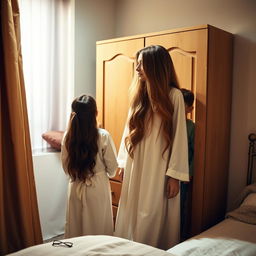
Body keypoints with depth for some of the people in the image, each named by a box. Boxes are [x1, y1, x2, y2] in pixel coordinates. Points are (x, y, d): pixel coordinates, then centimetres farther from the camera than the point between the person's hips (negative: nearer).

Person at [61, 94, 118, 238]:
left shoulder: (68, 136, -7)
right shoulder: (103, 136, -16)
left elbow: (66, 166, 3)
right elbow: (112, 167, -8)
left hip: (76, 188, 3)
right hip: (98, 188, -3)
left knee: (75, 228, 16)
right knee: (98, 228, 11)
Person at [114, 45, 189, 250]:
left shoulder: (174, 95, -10)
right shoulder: (140, 94, 8)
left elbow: (179, 137, -11)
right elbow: (129, 130, 12)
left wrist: (175, 175, -13)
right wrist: (123, 162, 12)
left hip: (159, 169, -5)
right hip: (136, 167, 6)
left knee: (155, 220, 5)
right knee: (132, 216, 14)